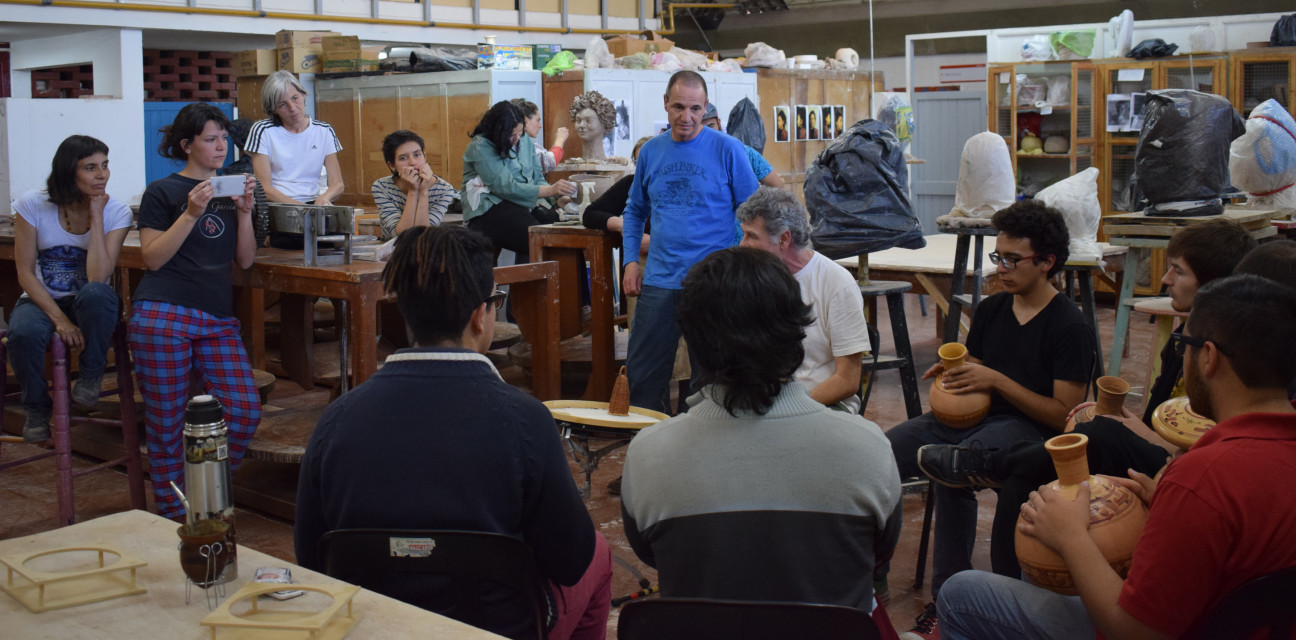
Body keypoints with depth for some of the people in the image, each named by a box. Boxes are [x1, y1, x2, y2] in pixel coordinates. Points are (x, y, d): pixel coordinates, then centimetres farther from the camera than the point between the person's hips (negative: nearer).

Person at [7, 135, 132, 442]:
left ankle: (91, 375, -12)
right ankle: (37, 408, -5)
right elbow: (25, 273, -9)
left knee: (96, 294, -38)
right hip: (42, 300, 1)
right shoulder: (33, 204, -10)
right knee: (23, 333, -35)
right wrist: (59, 320, -21)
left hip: (88, 305, 0)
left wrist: (96, 216, -24)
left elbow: (98, 279, -23)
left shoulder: (116, 212, -11)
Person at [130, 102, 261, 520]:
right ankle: (173, 516, 16)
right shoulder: (162, 192, 6)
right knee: (166, 422, 0)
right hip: (162, 315, -4)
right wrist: (191, 214, -11)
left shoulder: (231, 190, 20)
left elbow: (245, 260, 14)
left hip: (219, 320, 4)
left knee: (244, 413, -9)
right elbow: (153, 258, -3)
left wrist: (245, 211, 1)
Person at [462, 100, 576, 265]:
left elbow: (537, 178, 15)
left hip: (524, 205, 7)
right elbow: (505, 187, -18)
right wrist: (550, 190, -23)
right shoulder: (480, 148, -8)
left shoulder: (525, 142, 14)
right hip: (489, 209, -6)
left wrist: (558, 196, -7)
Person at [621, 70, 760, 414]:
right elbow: (635, 211, 20)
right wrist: (630, 261, 7)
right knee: (642, 376, 6)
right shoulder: (651, 151, 8)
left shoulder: (727, 149, -4)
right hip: (658, 281, 4)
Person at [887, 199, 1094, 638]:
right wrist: (952, 373, 3)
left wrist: (998, 381, -16)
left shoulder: (1069, 328, -5)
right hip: (969, 416, 6)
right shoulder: (990, 310, 15)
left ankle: (947, 601, -25)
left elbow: (1063, 416, -10)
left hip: (1025, 426, -6)